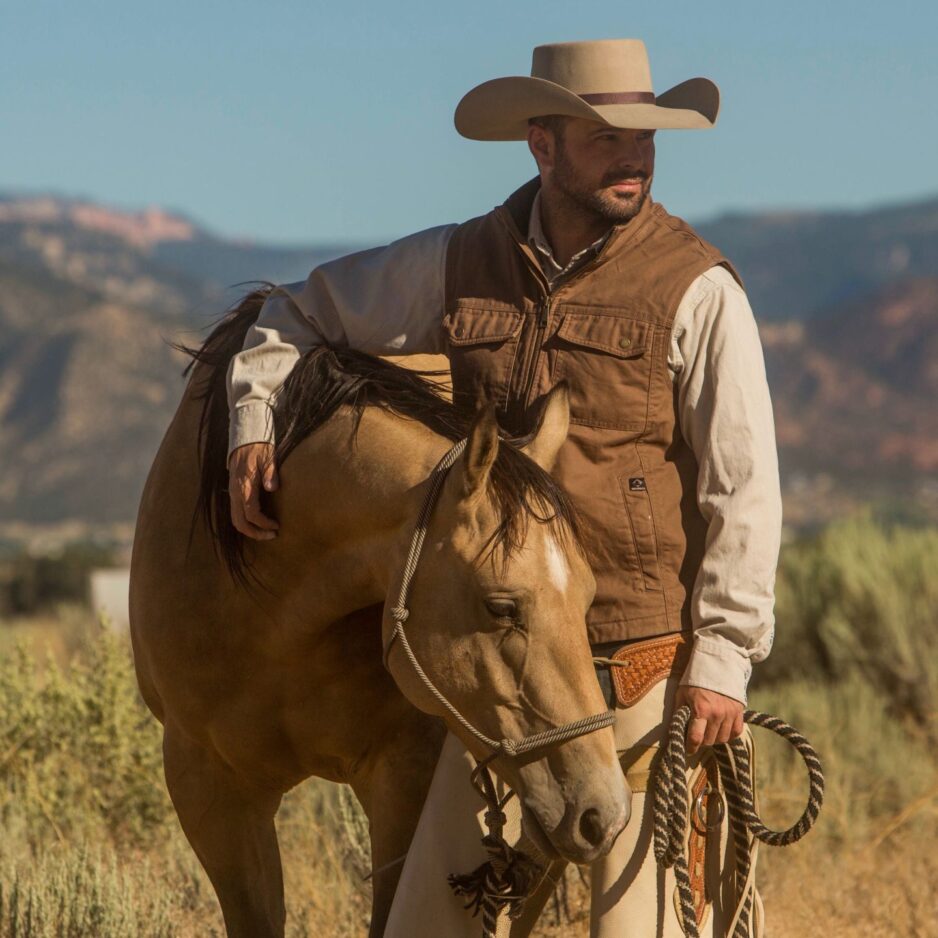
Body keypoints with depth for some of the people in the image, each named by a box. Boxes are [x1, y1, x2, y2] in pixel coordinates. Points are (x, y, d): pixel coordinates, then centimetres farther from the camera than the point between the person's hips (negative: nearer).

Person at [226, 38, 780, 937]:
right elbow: (303, 311, 20)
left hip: (653, 669, -4)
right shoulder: (461, 266, 5)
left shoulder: (698, 291, -7)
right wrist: (253, 425, 4)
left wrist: (721, 660, -14)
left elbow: (743, 490, -8)